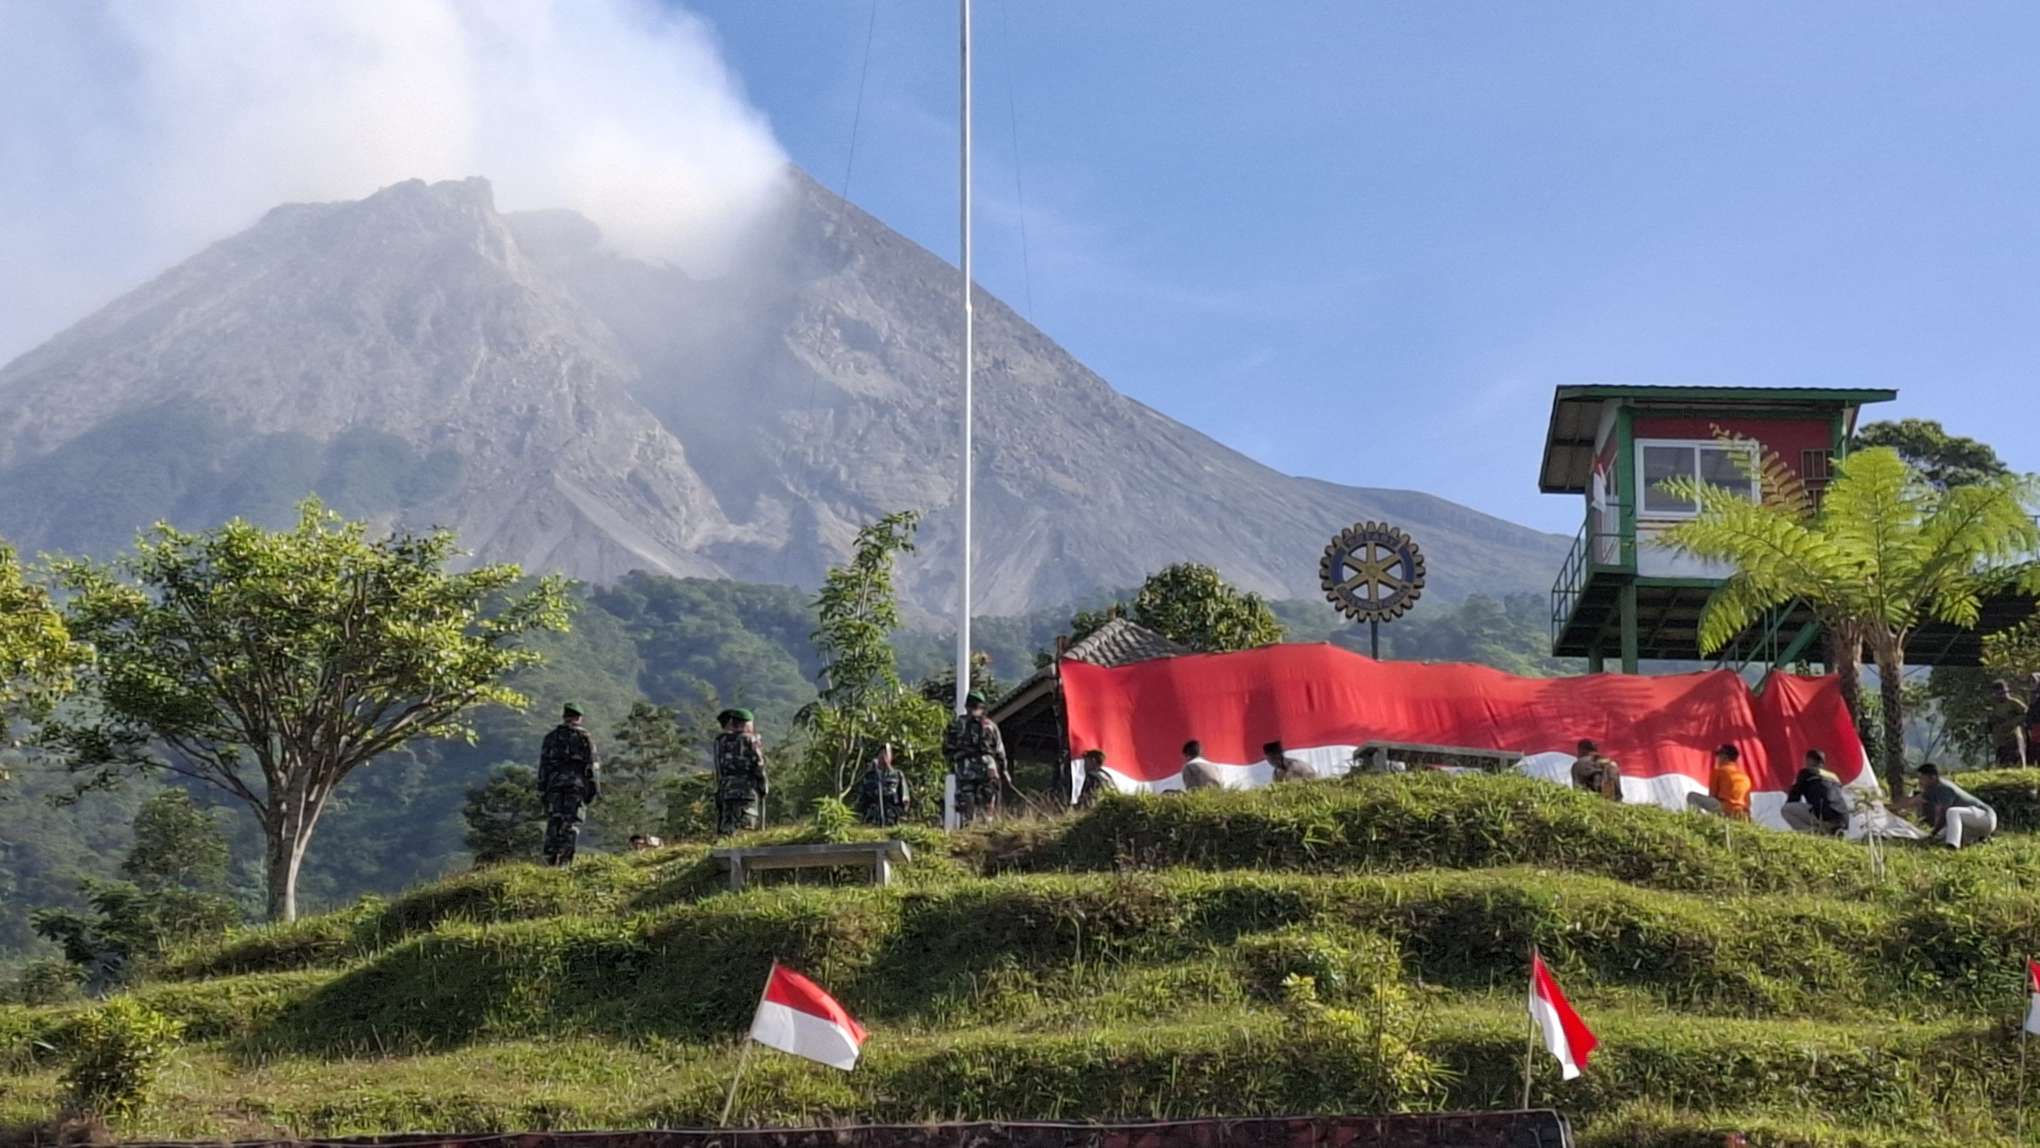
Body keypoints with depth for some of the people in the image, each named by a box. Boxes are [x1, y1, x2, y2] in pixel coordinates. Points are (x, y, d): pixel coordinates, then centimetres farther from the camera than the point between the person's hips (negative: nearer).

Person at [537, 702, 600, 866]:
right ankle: (564, 860, -12)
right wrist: (595, 789, 4)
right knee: (571, 823, -3)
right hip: (577, 785, -2)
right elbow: (593, 765, 1)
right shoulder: (585, 738, 5)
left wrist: (541, 789, 12)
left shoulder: (550, 737, 12)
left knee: (553, 822, 6)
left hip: (554, 785, 2)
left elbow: (543, 765, 10)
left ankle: (550, 859, 1)